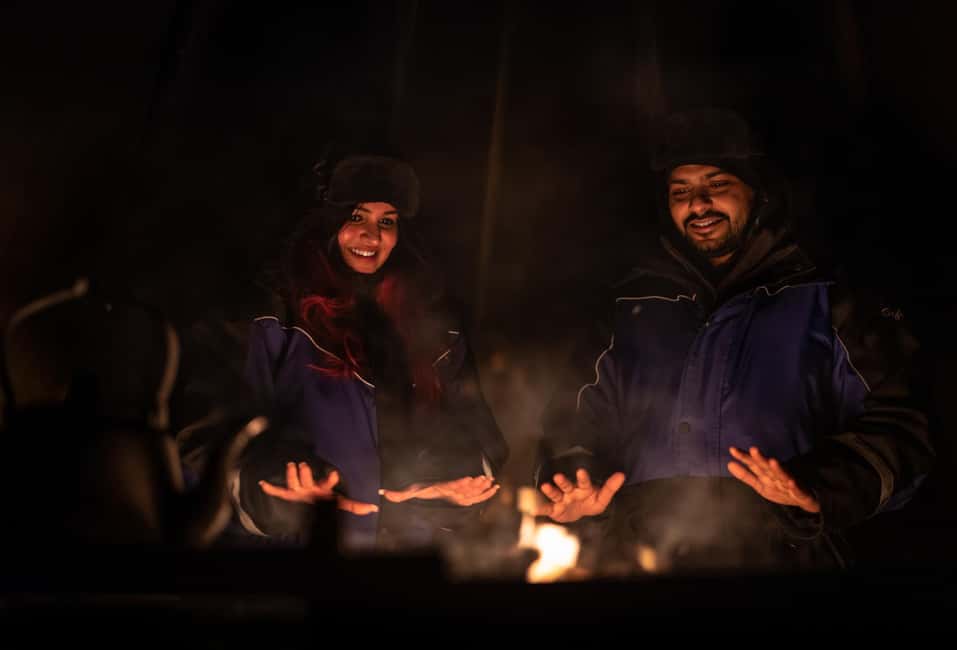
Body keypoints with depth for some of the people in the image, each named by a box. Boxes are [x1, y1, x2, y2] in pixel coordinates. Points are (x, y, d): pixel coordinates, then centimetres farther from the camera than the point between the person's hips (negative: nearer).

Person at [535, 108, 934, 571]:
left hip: (779, 556, -1)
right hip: (641, 559, 2)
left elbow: (895, 426, 3)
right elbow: (577, 419, 23)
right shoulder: (631, 310, 18)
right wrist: (574, 488, 4)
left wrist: (820, 487, -14)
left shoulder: (825, 305, 10)